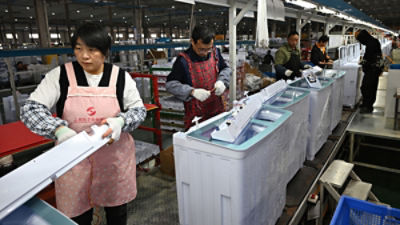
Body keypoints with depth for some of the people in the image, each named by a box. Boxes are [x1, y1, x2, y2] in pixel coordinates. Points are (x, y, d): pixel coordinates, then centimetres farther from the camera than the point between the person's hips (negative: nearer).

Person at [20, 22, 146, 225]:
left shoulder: (120, 77, -5)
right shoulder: (60, 75, -6)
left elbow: (139, 109, -1)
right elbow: (30, 108, -8)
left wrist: (121, 122, -23)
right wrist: (58, 129, -28)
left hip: (114, 157, 1)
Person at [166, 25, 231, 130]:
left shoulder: (215, 53, -1)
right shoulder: (183, 60, -16)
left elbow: (226, 69, 14)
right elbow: (170, 84, -14)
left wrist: (222, 81, -8)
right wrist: (192, 92, -26)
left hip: (217, 110, 5)